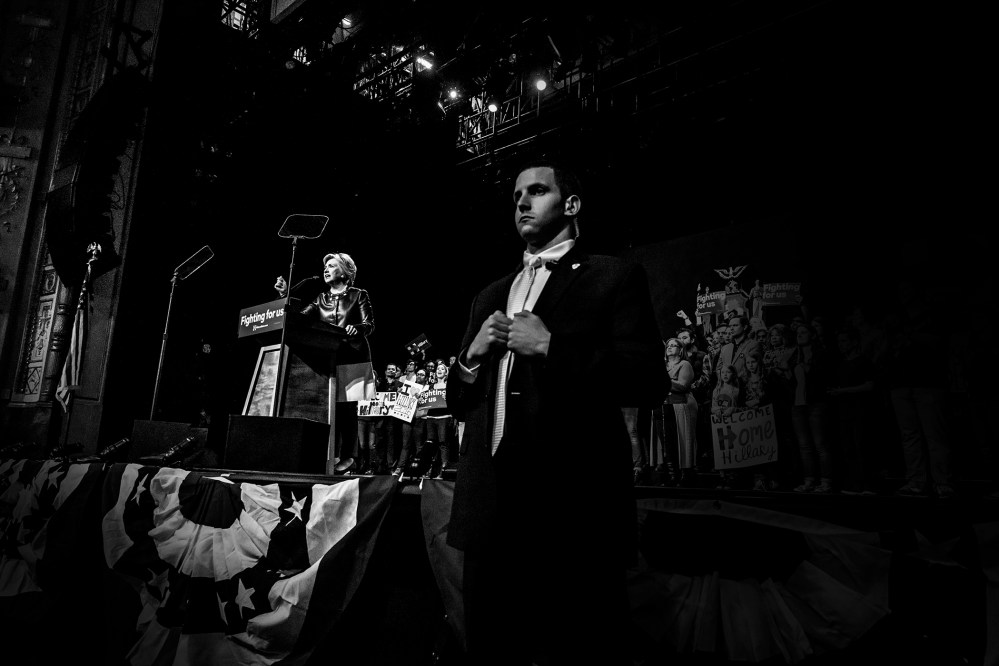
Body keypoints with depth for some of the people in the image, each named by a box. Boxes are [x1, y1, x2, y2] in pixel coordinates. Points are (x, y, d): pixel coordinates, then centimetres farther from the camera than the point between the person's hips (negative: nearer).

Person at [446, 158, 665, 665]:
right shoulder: (490, 296, 21)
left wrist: (551, 347, -13)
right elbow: (458, 403, 21)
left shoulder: (614, 278, 4)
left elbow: (648, 382, -7)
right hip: (490, 508, 6)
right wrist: (473, 354, 1)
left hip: (573, 506, -5)